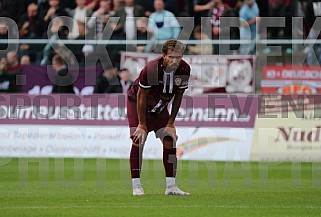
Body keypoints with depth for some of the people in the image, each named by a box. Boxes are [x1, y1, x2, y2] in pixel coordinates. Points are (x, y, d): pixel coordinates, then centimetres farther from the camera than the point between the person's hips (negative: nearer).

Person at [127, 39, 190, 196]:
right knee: (138, 140, -16)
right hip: (136, 103, -5)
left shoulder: (184, 70, -21)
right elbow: (141, 97, -23)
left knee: (169, 141, -4)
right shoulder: (151, 69, -35)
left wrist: (171, 123, -6)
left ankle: (171, 186, 0)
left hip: (160, 107, 5)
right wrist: (142, 125, -18)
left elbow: (178, 97, -7)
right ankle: (136, 186, -11)